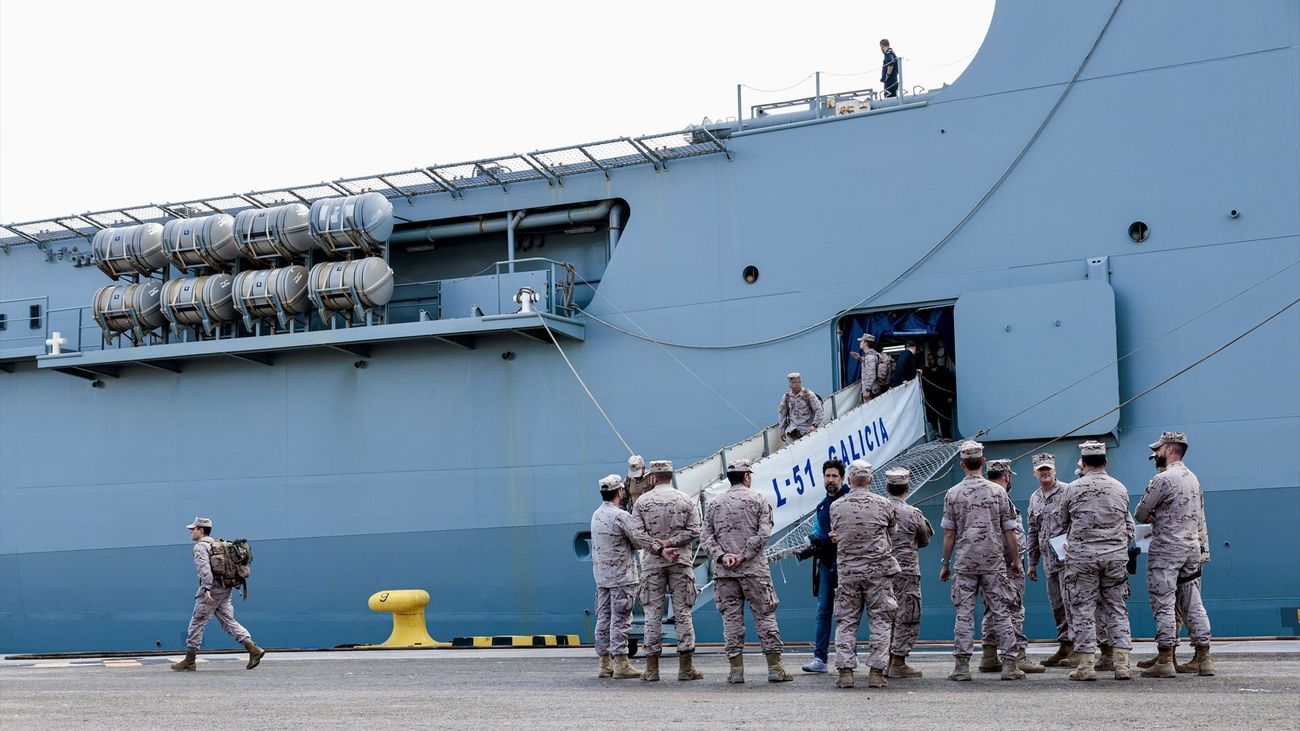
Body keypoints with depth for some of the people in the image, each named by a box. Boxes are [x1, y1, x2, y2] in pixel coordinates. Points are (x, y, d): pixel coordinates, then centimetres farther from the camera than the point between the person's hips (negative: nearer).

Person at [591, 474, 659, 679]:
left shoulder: (596, 515, 13)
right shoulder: (621, 516, -15)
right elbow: (639, 539, -16)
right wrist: (661, 548, -8)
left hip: (601, 575, 8)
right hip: (621, 576, -8)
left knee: (603, 618, 9)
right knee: (620, 619, -6)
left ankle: (605, 663, 13)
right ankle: (621, 664, -5)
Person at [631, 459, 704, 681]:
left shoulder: (642, 502, 2)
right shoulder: (686, 500, 4)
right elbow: (694, 530, -5)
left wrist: (659, 546, -6)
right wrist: (670, 543, -7)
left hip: (652, 563, 0)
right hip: (681, 561, 0)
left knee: (653, 613, 3)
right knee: (683, 612, 3)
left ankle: (652, 668, 3)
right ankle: (686, 667, 1)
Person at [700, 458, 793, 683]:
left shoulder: (714, 504, 11)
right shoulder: (758, 500, 3)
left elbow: (706, 538, 3)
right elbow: (763, 533, -9)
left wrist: (722, 556, -6)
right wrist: (743, 556, -10)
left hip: (724, 572, 3)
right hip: (754, 570, -3)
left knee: (731, 618, 5)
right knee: (765, 615, 2)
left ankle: (736, 669, 3)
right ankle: (775, 668, 2)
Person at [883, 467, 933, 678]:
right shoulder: (912, 513, -8)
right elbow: (925, 541, 7)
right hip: (906, 572, -5)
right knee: (907, 618, 1)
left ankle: (887, 661, 15)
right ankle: (898, 663, -2)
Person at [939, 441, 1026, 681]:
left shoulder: (953, 493, -1)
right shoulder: (998, 492, 1)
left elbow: (949, 534, 0)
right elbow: (1009, 531, 3)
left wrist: (945, 564, 7)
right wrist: (1015, 560, 12)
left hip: (964, 562, 0)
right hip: (994, 561, 0)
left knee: (964, 613, 2)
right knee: (1001, 612, 4)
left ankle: (962, 665, 0)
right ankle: (1009, 664, 2)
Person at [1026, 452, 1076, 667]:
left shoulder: (1067, 492, -5)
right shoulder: (1034, 499, 17)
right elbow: (1033, 532, 22)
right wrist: (1032, 562, 20)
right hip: (1049, 561, 7)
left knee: (1070, 603, -11)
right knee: (1057, 606, 9)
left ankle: (1074, 648, -11)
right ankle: (1064, 648, 14)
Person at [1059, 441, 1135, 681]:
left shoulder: (1073, 489, -2)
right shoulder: (1120, 488, 8)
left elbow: (1064, 524, 12)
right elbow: (1129, 527, 15)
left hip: (1082, 555, -3)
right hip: (1116, 556, 3)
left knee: (1083, 609, 1)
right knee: (1116, 609, 8)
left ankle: (1086, 665, -1)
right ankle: (1122, 663, 3)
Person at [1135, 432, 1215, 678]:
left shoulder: (1163, 479, -13)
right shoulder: (1193, 478, 14)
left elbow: (1141, 513, -7)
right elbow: (1200, 517, 19)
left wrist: (1152, 519, 11)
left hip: (1166, 549, -8)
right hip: (1192, 548, 8)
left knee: (1163, 604, -5)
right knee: (1193, 604, 9)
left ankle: (1165, 661, -7)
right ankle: (1203, 658, 8)